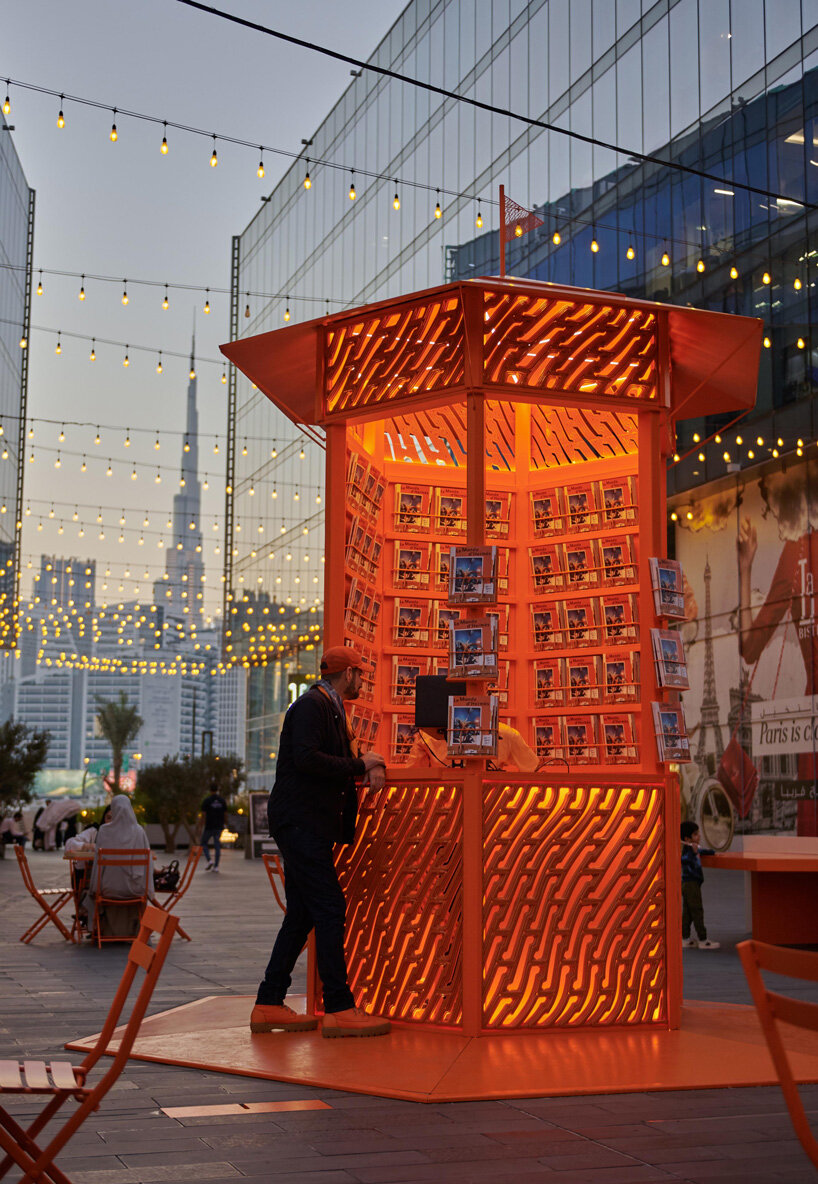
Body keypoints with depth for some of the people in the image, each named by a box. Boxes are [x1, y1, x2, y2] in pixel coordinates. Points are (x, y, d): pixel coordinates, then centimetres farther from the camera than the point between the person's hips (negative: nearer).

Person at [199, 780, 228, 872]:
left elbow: (203, 814, -9)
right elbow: (225, 814, 8)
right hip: (219, 826, 4)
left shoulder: (207, 800, -8)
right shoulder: (222, 800, 5)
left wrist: (203, 825, -3)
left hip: (209, 826, -4)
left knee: (204, 843, 12)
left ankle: (209, 860, -7)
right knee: (217, 845, 6)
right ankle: (216, 866, 4)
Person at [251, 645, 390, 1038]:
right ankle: (339, 1009, -9)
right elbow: (306, 758, -23)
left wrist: (366, 768, 3)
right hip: (299, 820, -10)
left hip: (309, 825, 10)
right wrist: (359, 765, -14)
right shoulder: (311, 706, -10)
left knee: (302, 914, 10)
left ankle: (269, 1005, 15)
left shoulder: (331, 710, 21)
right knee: (330, 909, -11)